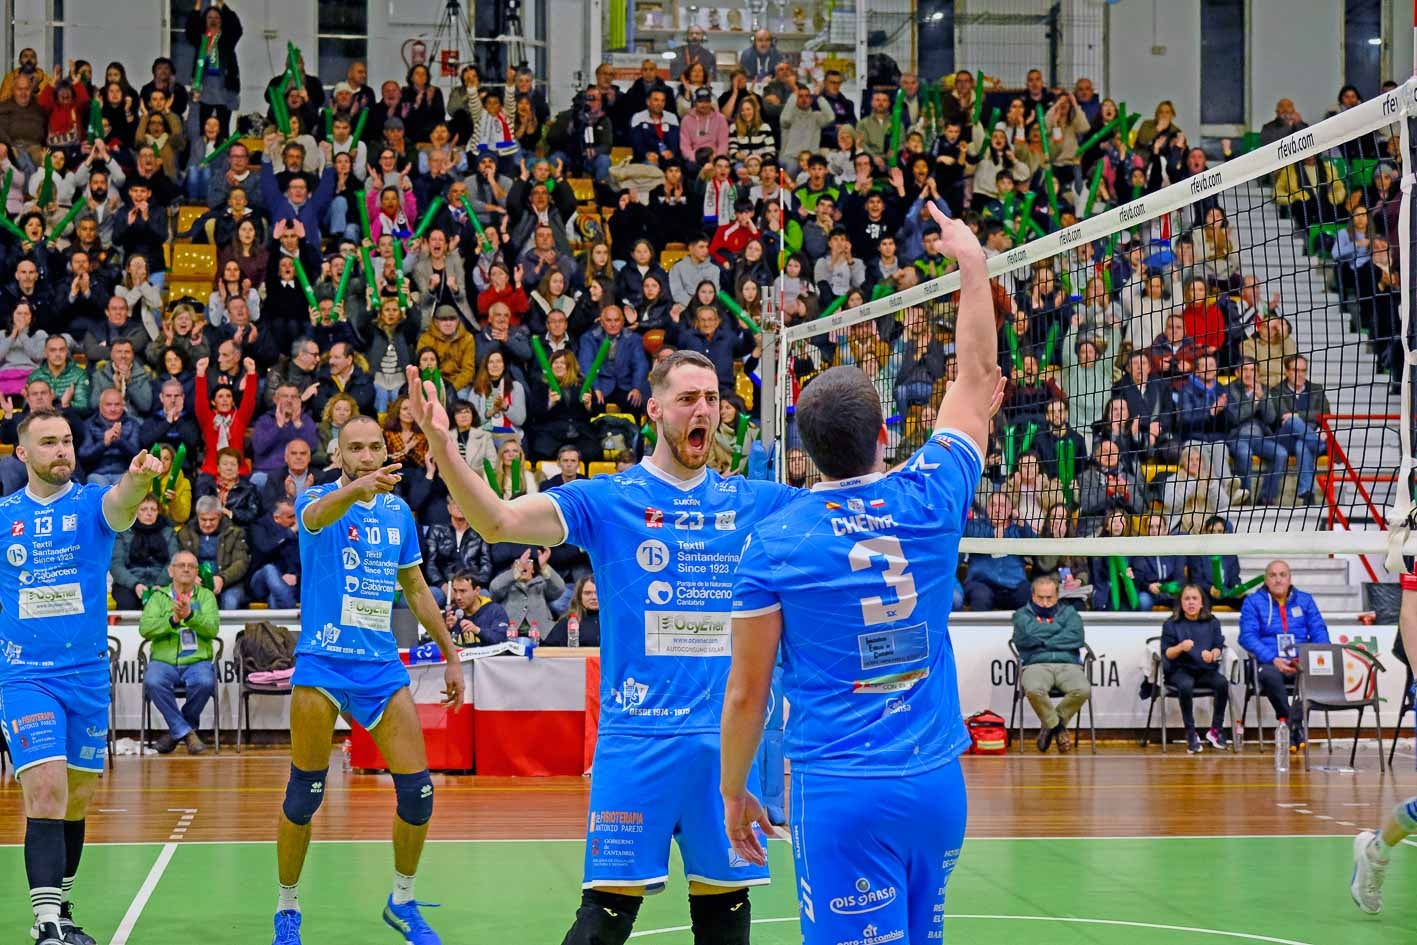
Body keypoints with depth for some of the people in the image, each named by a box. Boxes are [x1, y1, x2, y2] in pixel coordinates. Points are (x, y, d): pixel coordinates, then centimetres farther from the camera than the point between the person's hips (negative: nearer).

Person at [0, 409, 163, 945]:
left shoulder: (92, 503, -2)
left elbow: (119, 505, -28)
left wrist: (137, 480, -49)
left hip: (88, 674, 2)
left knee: (77, 801, 11)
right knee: (46, 792, -17)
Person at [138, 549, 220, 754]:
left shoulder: (206, 596, 12)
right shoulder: (158, 597, 12)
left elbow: (212, 629, -4)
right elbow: (145, 628, -5)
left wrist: (190, 616, -22)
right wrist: (172, 620, -21)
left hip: (197, 661, 0)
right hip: (163, 660, 0)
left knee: (205, 682, -33)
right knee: (153, 682, -33)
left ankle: (176, 731, -7)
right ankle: (186, 732, -18)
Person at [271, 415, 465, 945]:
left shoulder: (399, 512, 11)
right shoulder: (317, 499, -4)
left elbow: (416, 589, 22)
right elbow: (318, 515, -31)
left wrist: (450, 655, 20)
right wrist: (356, 489, -53)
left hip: (381, 665, 4)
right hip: (322, 663, -4)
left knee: (418, 791, -2)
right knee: (304, 796, -2)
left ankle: (402, 902, 18)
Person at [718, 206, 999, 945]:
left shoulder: (773, 541, -6)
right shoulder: (929, 501, 0)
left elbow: (746, 694, -2)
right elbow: (978, 378, 17)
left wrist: (734, 792, 12)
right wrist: (972, 262, 28)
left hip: (840, 792, -3)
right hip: (937, 782, 4)